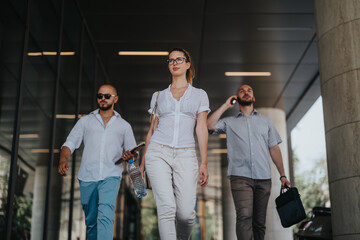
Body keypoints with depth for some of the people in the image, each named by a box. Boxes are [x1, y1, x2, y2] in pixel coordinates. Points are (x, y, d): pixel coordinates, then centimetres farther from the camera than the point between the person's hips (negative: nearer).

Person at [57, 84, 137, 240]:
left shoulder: (124, 126, 17)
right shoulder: (85, 121, 17)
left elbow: (132, 151, 18)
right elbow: (70, 144, 9)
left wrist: (129, 156, -7)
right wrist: (63, 160, -12)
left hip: (111, 176, -2)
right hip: (87, 177, 2)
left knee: (106, 215, -22)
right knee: (91, 221, 7)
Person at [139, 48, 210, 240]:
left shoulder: (199, 95, 12)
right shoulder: (159, 96, 15)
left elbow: (201, 129, 5)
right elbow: (152, 130, 16)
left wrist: (204, 163, -4)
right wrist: (142, 163, 12)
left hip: (185, 155, 0)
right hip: (158, 153, 1)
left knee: (186, 213, -7)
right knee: (166, 207, -15)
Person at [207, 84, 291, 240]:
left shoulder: (265, 121, 21)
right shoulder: (229, 122, 16)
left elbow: (274, 149, 18)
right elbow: (210, 125, -3)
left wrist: (282, 175, 10)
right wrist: (226, 105, 7)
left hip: (263, 178, 3)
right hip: (240, 176, -2)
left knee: (259, 221, 3)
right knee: (244, 216, -20)